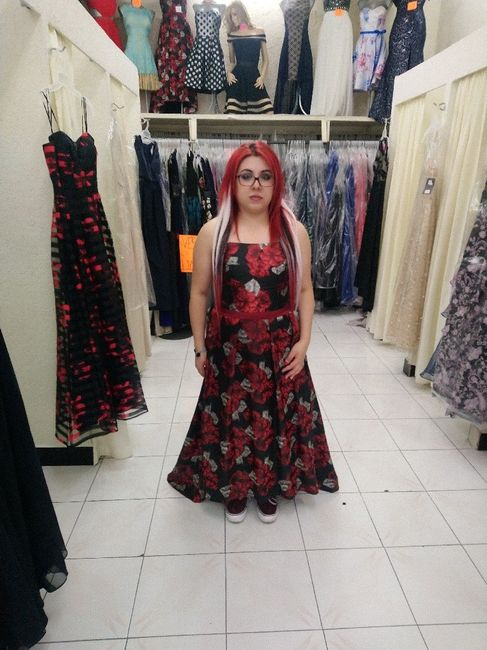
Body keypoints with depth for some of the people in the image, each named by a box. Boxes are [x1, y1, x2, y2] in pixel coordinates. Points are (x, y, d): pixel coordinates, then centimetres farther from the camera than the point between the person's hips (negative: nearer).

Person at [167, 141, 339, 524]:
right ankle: (233, 491, 39)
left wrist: (303, 341, -5)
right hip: (229, 346, 0)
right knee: (231, 417, 13)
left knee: (276, 417, 14)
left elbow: (305, 290, 3)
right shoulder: (213, 232, -4)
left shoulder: (294, 231, -1)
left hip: (280, 346, 1)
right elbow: (199, 293, 0)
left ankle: (270, 490, 40)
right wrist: (200, 347, 0)